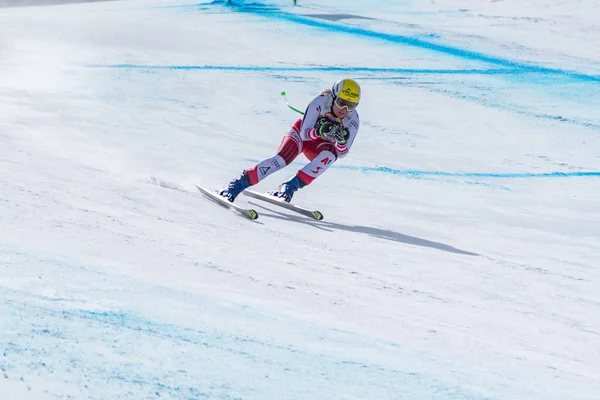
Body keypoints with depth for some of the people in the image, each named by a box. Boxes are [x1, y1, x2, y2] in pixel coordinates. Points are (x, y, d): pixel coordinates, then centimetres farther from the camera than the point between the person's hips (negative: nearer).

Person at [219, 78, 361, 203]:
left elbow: (342, 153, -20)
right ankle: (237, 184, -23)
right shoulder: (321, 101, -31)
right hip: (301, 132, -2)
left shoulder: (353, 120, -24)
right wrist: (320, 131, -49)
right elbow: (304, 134, -29)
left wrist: (341, 140, -42)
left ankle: (290, 187, -31)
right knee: (282, 159, -30)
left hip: (317, 146, 2)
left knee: (330, 155, -33)